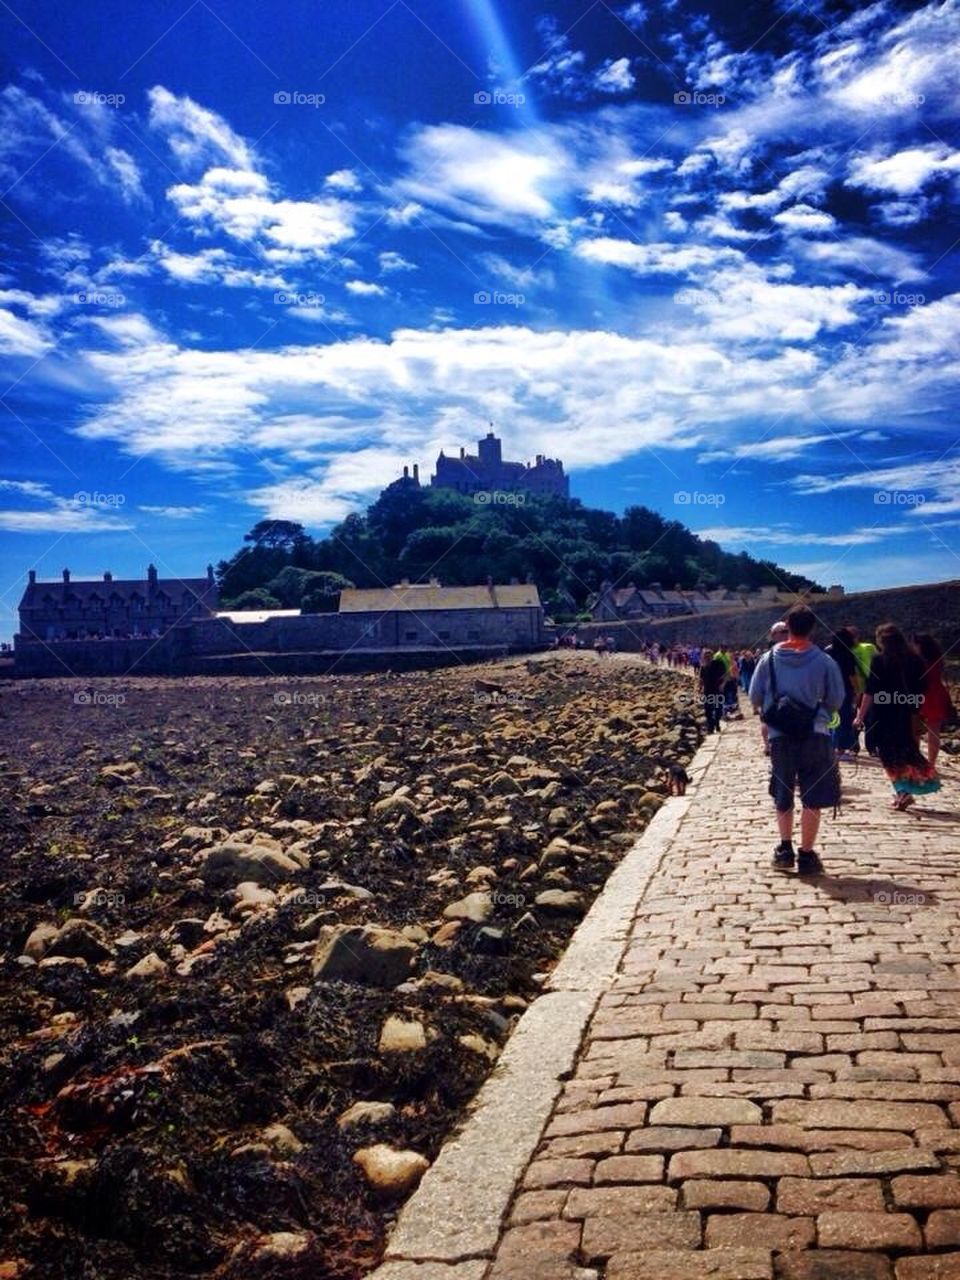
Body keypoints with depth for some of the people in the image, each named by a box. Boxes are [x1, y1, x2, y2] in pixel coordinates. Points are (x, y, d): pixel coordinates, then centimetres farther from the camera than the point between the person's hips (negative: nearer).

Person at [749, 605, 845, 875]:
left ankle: (785, 848, 15)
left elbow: (755, 698, 2)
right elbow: (836, 700, 0)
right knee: (812, 799, 6)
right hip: (815, 736, -2)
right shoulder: (824, 661, -6)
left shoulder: (769, 659, -3)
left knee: (782, 796, 18)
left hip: (780, 737, 2)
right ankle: (806, 854, 7)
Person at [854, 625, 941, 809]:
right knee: (905, 751, 16)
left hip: (883, 715, -5)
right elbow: (920, 690, 7)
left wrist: (860, 716, -10)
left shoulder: (880, 660, -10)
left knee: (890, 755, 4)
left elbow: (870, 692, -13)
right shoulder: (915, 660, 5)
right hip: (905, 715, 5)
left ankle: (903, 792, -1)